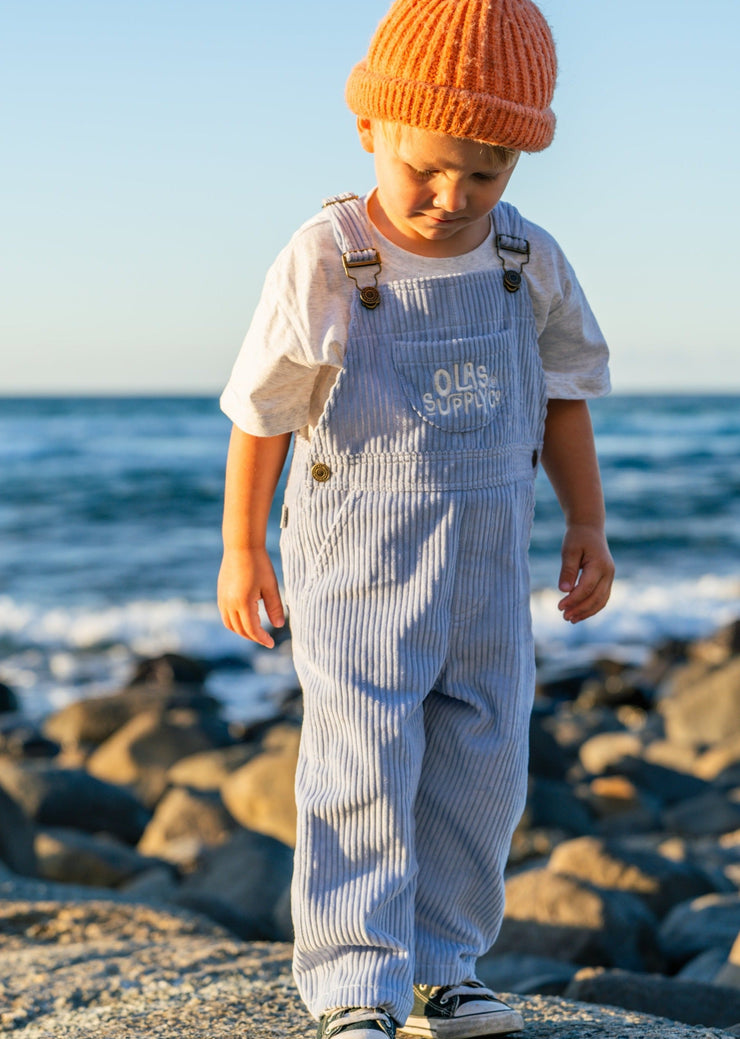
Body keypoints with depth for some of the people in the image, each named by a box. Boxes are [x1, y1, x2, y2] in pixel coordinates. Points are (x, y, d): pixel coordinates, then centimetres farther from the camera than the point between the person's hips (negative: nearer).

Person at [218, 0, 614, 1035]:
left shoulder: (531, 265, -3)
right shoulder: (322, 268, -14)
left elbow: (563, 397, 11)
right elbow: (262, 411, -5)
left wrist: (587, 524, 9)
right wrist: (240, 550, 0)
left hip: (487, 564, 5)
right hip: (359, 562, -4)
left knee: (479, 772, 8)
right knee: (362, 771, -6)